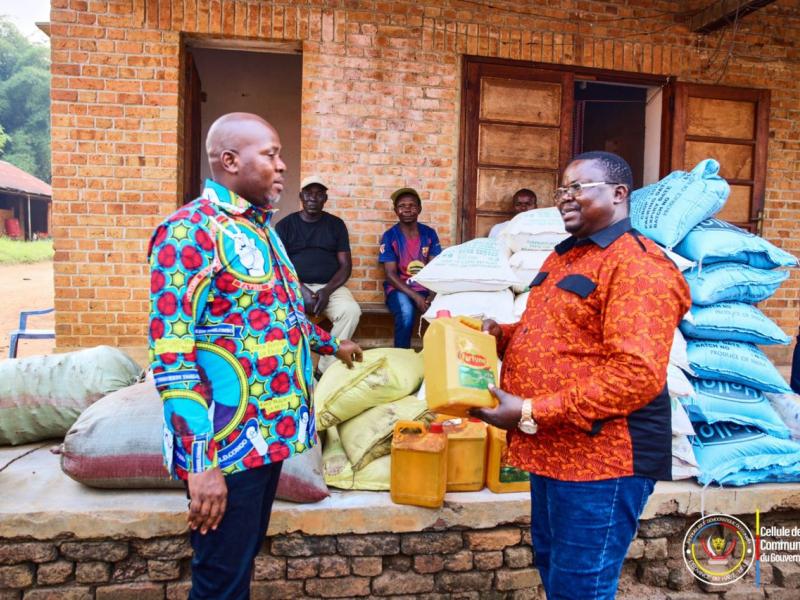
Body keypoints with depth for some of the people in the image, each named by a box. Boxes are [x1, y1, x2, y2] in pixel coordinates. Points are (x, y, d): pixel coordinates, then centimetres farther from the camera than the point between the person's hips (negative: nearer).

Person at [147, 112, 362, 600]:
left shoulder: (259, 226, 13)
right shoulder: (191, 231, -16)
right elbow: (172, 354, -22)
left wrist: (331, 344, 37)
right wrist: (200, 462, -25)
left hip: (269, 432, 8)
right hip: (226, 444, -8)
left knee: (245, 558, 21)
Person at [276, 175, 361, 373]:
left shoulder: (336, 224, 10)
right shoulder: (285, 225, 7)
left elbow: (345, 265, 4)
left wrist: (327, 291, -15)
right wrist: (302, 291, -18)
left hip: (330, 286, 1)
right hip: (294, 287, 0)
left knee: (351, 310, -31)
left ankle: (326, 369, -18)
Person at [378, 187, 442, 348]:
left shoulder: (429, 234, 6)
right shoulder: (389, 236, -3)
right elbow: (391, 274, -8)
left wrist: (433, 295, -17)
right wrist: (415, 296, -20)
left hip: (425, 287, 3)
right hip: (399, 288, -2)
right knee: (406, 312, -35)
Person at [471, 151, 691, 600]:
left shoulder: (637, 263, -17)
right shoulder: (565, 255, 14)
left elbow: (637, 374, -27)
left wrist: (531, 413, -25)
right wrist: (503, 335, 3)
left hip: (601, 458, -9)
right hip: (553, 450, 9)